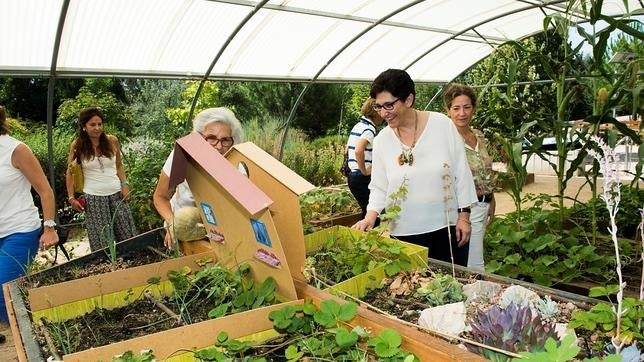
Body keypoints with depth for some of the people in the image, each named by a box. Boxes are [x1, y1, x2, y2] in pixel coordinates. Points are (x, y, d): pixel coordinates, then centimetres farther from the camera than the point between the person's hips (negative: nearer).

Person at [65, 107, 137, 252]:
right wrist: (71, 197, 1)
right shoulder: (77, 145, -3)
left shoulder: (112, 141, 1)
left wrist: (125, 184, 0)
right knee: (102, 242, -1)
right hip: (93, 198, -2)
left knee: (127, 235, 3)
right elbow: (70, 173, 6)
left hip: (116, 194, 2)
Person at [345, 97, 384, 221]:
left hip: (352, 175, 9)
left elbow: (348, 149, 24)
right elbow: (358, 151, -30)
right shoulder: (369, 129, -14)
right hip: (363, 178, -9)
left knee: (367, 212, 16)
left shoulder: (357, 126, 14)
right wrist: (364, 171, -18)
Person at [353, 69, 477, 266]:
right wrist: (370, 217, -11)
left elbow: (461, 173, -2)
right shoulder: (381, 141, -2)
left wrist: (464, 215, -3)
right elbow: (379, 187, 5)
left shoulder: (443, 125, -7)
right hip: (404, 233, 1)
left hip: (447, 227, -1)